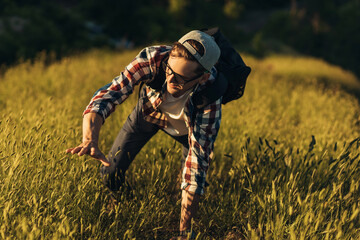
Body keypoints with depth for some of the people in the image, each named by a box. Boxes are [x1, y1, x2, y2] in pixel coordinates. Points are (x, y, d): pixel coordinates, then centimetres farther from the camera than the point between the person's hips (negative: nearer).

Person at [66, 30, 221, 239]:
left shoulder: (210, 99, -43)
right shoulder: (152, 59, -42)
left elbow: (197, 165, -42)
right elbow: (107, 95, -44)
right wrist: (90, 141, -65)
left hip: (187, 125, -1)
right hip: (149, 111, 1)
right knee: (111, 172, -4)